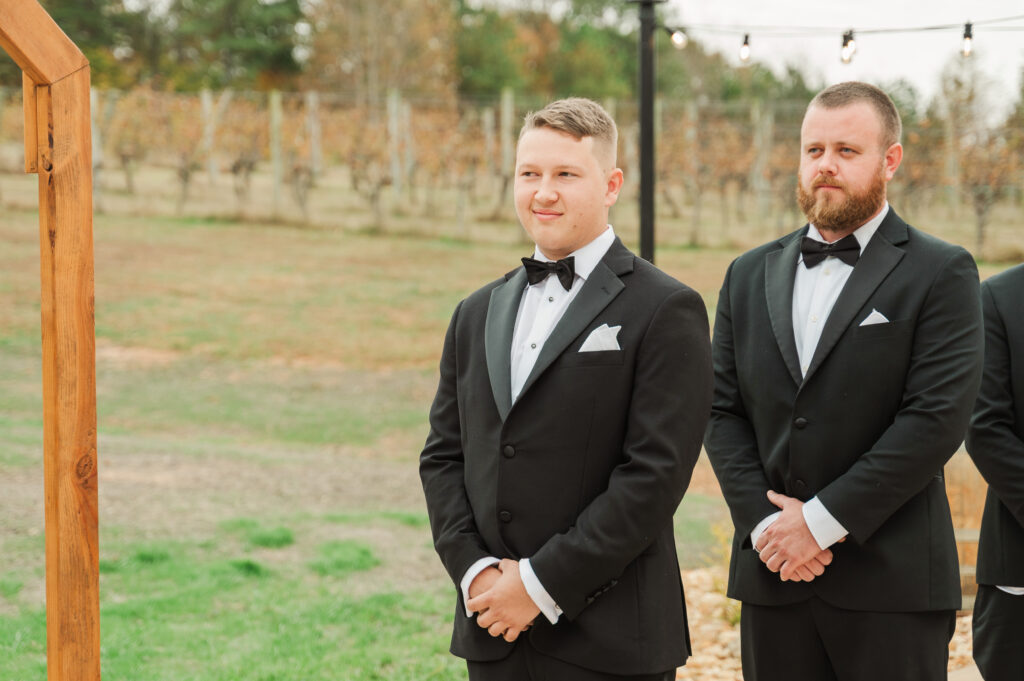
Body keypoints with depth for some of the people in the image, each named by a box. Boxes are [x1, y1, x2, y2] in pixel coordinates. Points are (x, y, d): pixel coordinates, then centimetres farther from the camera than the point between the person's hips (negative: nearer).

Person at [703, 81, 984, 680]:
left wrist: (821, 520, -13)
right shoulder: (751, 276, 14)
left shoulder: (942, 274, -1)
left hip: (891, 586, -4)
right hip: (773, 578, 4)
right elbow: (723, 412, 8)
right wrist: (765, 520, -7)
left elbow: (938, 418, -11)